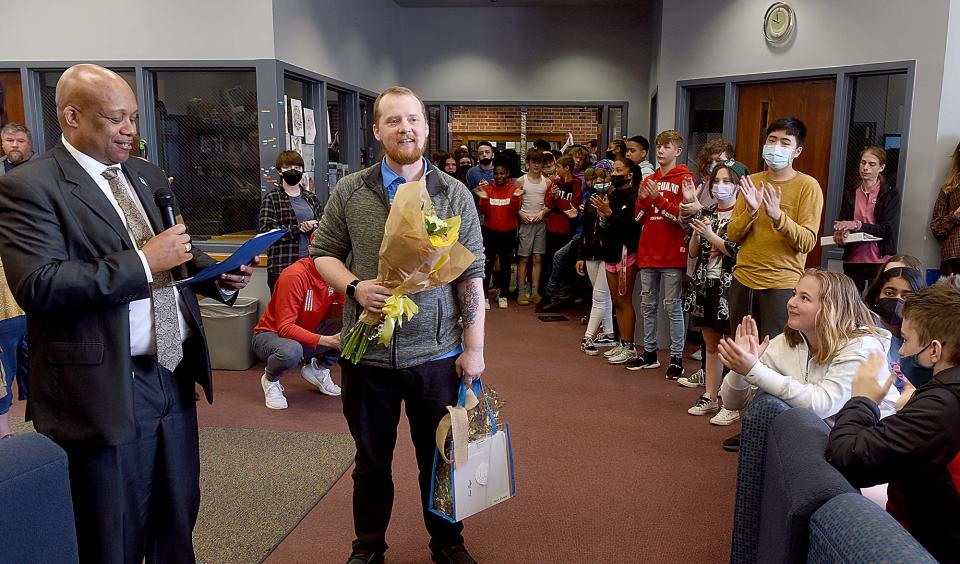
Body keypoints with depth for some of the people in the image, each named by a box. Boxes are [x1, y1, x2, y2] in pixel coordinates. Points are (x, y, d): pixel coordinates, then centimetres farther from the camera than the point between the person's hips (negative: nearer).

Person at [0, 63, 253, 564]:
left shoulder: (148, 176, 13)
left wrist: (218, 277, -2)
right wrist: (144, 262, -22)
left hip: (174, 373, 6)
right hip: (107, 387, -6)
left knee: (179, 518, 19)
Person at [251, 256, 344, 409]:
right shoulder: (294, 275, -28)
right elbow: (285, 327, -29)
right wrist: (327, 341, -38)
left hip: (310, 331, 6)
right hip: (272, 333, -5)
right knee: (291, 351, -41)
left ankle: (318, 368, 7)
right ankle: (270, 380, -5)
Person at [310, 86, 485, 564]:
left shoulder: (455, 195, 0)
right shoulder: (349, 192, 1)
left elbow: (471, 275, -1)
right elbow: (324, 253, 8)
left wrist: (474, 348, -4)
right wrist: (355, 286, -13)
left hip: (438, 354, 0)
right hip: (367, 352, 1)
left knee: (441, 456, 14)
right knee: (372, 459, 16)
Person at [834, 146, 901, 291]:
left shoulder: (891, 194, 3)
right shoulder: (850, 194, 12)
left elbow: (887, 229, -7)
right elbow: (841, 223, 6)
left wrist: (857, 225, -22)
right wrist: (841, 234, -19)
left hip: (880, 259, -2)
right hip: (853, 259, 3)